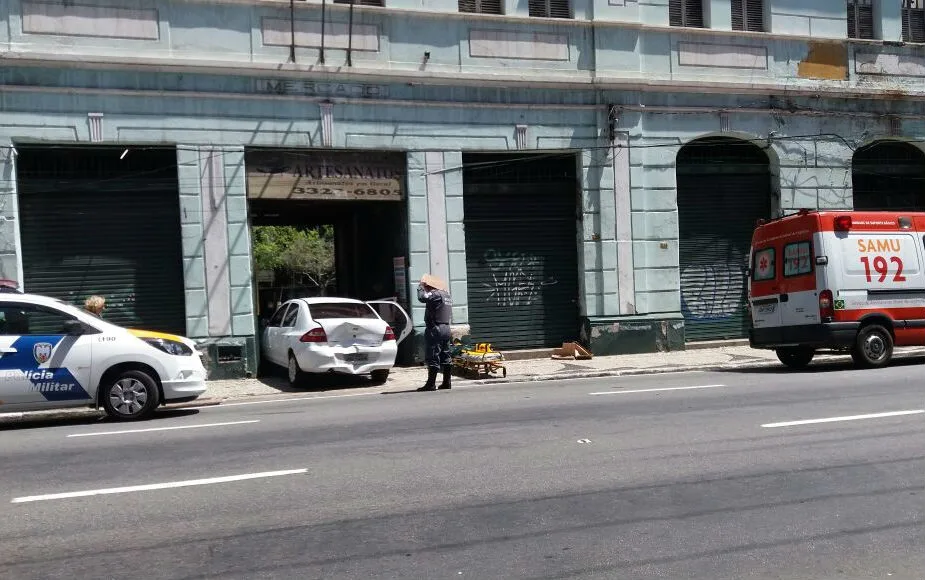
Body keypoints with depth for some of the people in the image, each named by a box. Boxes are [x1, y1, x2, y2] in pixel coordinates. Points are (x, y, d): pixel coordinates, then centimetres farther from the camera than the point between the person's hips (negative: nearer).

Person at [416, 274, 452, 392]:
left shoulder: (435, 294, -14)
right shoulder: (446, 294, 14)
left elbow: (422, 297, -23)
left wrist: (420, 287, -3)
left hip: (435, 329, -9)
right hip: (446, 328, 9)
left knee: (433, 358, -7)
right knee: (445, 357, 11)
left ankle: (431, 384, -6)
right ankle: (446, 382, 14)